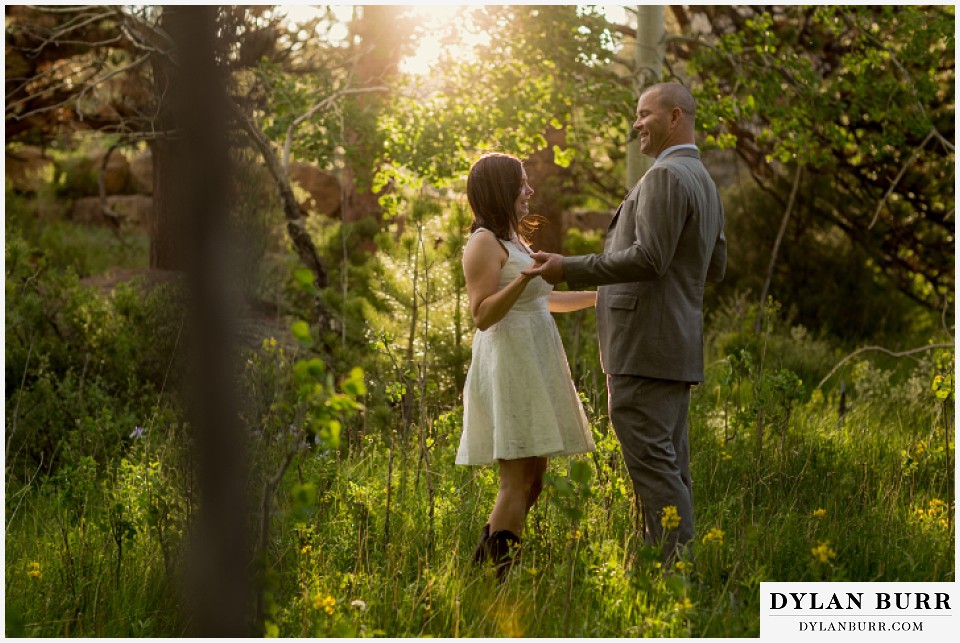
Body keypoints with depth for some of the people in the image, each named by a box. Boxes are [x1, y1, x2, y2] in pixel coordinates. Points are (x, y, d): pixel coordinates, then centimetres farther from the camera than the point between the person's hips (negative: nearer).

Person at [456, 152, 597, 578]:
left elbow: (541, 300, 32)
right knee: (518, 483, -13)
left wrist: (597, 296, 31)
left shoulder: (512, 239, 18)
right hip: (507, 367, -10)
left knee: (531, 480, 9)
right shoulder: (484, 243, -10)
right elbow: (482, 316, -18)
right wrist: (525, 277, -28)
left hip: (532, 368, 10)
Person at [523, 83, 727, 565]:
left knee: (651, 461, -10)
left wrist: (570, 269, -19)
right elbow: (715, 268, 23)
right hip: (675, 347, 10)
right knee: (667, 465, 10)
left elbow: (649, 258, -22)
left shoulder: (666, 177, -13)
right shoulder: (704, 183, 19)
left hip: (643, 345, -10)